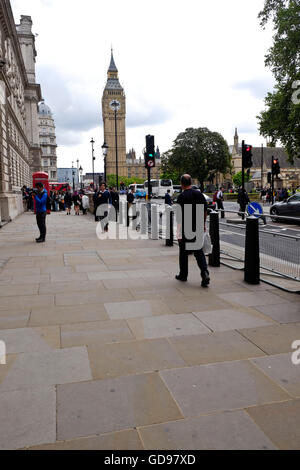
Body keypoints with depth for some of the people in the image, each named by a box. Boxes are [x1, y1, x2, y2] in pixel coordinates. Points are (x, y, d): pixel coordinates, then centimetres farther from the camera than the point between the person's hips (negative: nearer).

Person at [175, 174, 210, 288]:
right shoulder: (199, 194, 4)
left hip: (185, 230, -4)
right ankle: (205, 273, -8)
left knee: (183, 252, 11)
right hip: (198, 229, 4)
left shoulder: (182, 197, -13)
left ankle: (183, 275, 23)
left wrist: (179, 234, -14)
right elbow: (205, 211, 9)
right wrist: (203, 224, 21)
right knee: (199, 252, 8)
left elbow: (180, 215, -16)